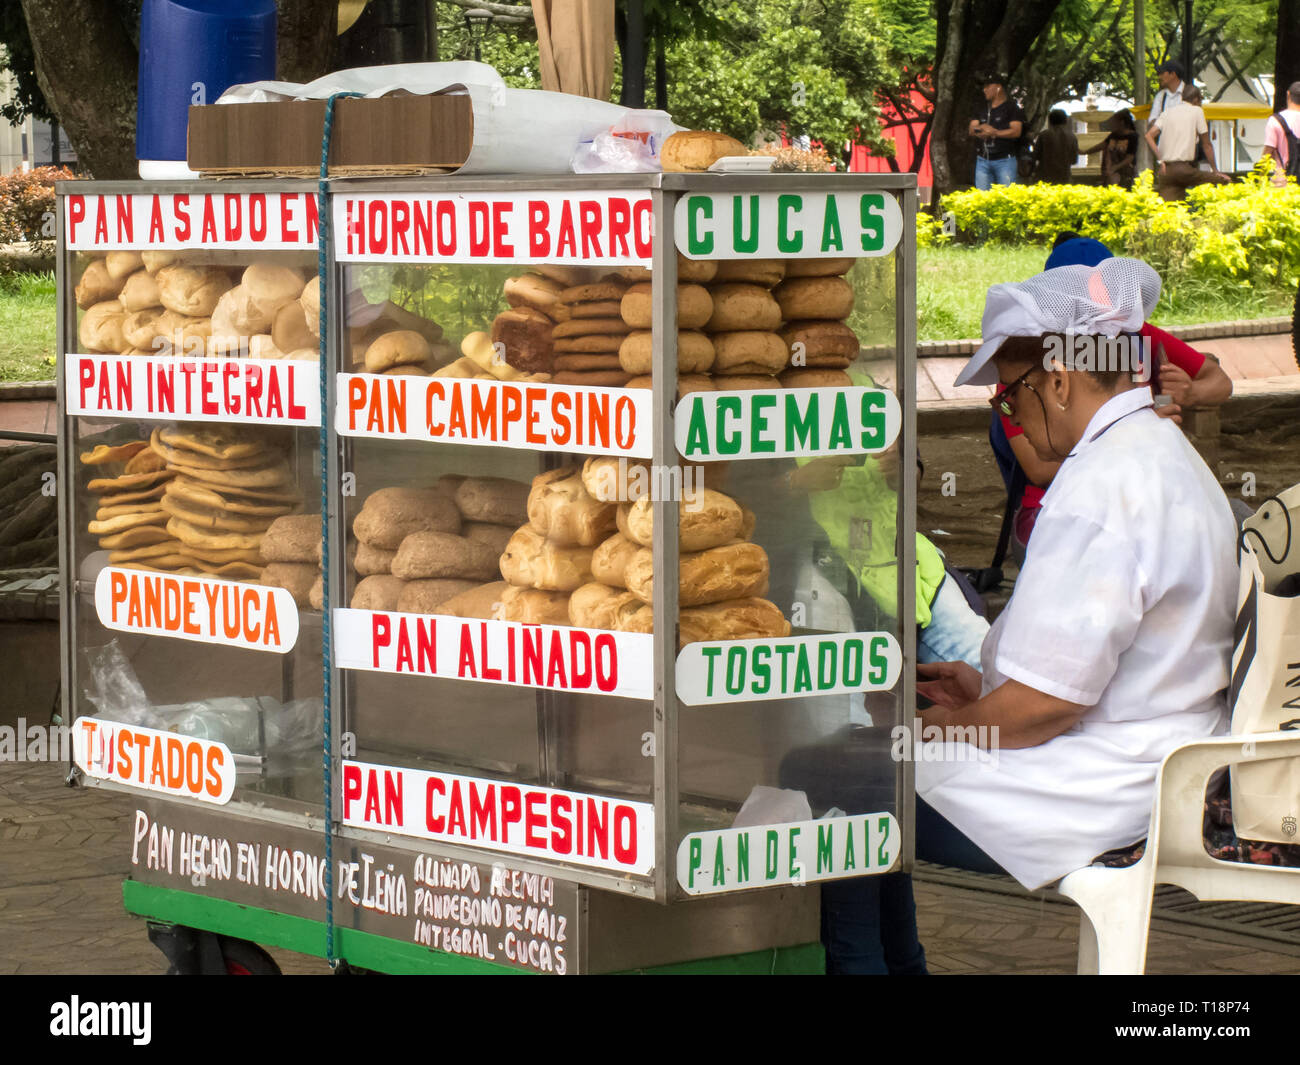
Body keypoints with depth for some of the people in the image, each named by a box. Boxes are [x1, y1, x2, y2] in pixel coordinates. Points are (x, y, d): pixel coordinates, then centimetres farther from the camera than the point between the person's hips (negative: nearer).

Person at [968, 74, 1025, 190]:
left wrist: (995, 133, -16)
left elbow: (1016, 131, -11)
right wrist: (982, 128, -13)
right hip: (983, 161, 5)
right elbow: (971, 130, 9)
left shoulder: (1011, 107, 0)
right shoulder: (983, 109, 17)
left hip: (1004, 160, -5)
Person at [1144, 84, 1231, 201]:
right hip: (1184, 168, -5)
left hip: (1166, 169, 5)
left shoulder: (1168, 112, 17)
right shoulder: (1197, 111, 5)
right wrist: (1215, 171, 14)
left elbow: (1149, 135, 4)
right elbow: (1206, 145, 7)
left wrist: (1161, 159, 6)